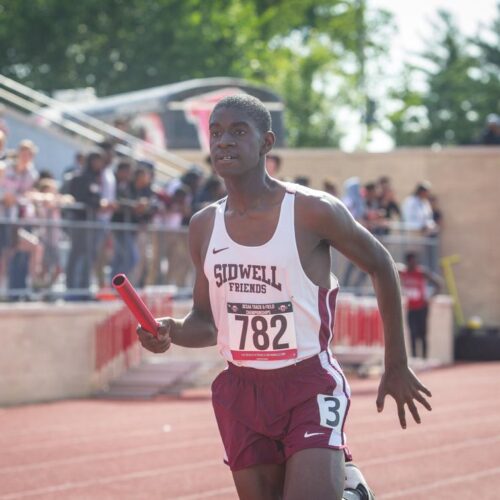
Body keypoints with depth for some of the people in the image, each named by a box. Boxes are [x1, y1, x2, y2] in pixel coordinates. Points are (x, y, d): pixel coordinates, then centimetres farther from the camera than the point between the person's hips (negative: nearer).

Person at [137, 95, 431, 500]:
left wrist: (397, 367, 7)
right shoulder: (204, 226, 6)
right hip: (242, 390, 5)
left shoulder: (311, 211, -8)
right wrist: (171, 333, -8)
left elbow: (381, 266, 4)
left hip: (310, 389, -5)